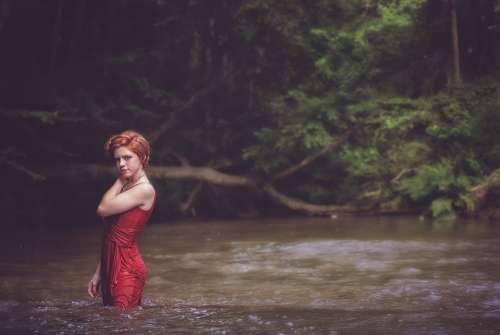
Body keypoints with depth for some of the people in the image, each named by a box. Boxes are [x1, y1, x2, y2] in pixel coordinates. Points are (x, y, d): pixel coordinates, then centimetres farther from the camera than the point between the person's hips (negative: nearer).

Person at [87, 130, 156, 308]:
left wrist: (121, 180, -1)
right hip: (111, 267, 9)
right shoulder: (126, 188, 14)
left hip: (126, 269, -9)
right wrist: (99, 273, 16)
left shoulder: (145, 190, -12)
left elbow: (103, 209, -14)